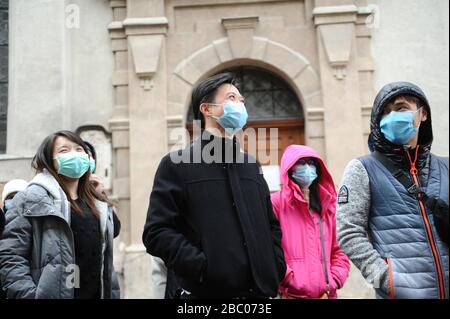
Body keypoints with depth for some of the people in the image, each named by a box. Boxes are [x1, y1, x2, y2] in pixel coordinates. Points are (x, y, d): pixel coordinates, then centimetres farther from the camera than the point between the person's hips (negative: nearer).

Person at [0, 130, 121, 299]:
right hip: (52, 294, -6)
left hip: (96, 293, 6)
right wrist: (28, 295, -20)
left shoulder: (99, 205, 15)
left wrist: (112, 295, 10)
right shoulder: (32, 198, -5)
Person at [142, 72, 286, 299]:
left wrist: (275, 268, 4)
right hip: (207, 290, -5)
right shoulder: (177, 165, -1)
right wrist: (204, 266, -19)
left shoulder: (251, 166, 16)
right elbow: (157, 231, -9)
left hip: (259, 289, 5)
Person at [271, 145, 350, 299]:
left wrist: (335, 279, 1)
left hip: (326, 293, 5)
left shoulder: (327, 204, 12)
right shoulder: (276, 203, -6)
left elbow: (340, 249, 14)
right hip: (293, 293, -5)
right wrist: (291, 280, -16)